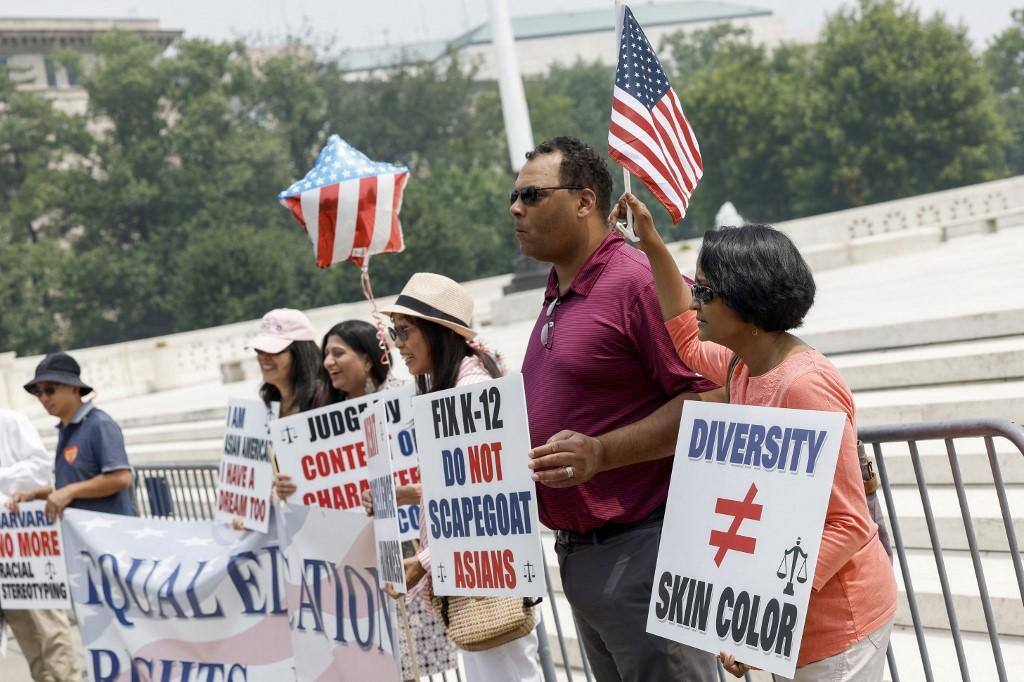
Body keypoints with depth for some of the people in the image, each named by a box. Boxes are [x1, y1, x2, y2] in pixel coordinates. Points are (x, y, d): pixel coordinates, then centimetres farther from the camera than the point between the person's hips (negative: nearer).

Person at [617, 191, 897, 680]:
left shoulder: (804, 387, -24)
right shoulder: (743, 368, 3)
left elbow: (848, 525, -24)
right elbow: (690, 346, 28)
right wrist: (653, 247, 22)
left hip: (836, 616, -9)